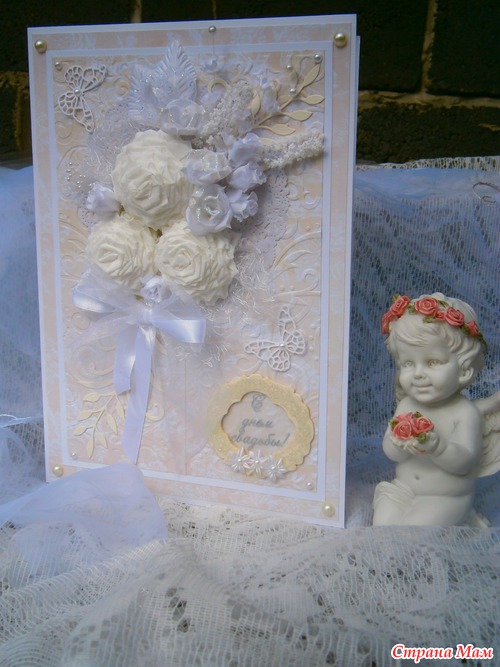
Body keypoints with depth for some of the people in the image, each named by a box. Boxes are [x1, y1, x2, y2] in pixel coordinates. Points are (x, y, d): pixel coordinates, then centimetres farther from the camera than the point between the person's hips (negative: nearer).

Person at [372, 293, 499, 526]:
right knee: (383, 523, -14)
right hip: (402, 489, 5)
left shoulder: (466, 412, -14)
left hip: (445, 498, -4)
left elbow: (464, 462, -21)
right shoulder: (406, 405, 0)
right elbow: (390, 452, -1)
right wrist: (400, 443, -24)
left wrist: (437, 446, -39)